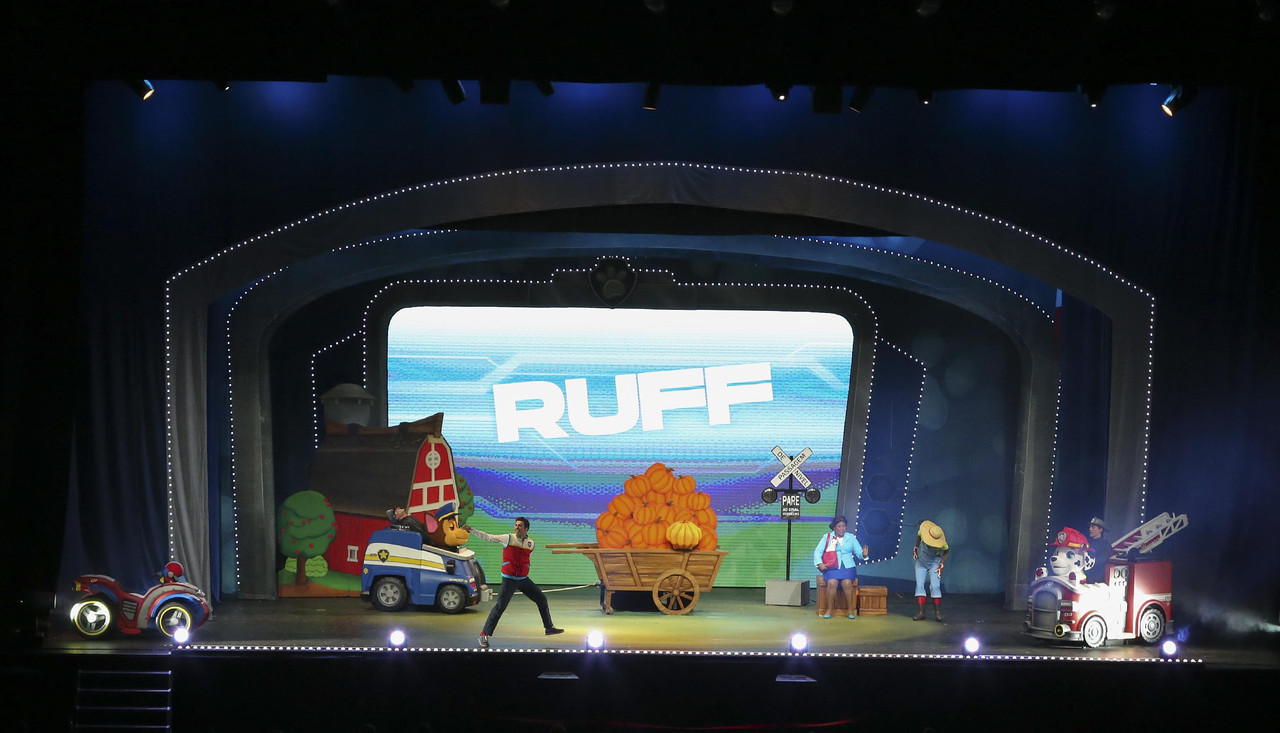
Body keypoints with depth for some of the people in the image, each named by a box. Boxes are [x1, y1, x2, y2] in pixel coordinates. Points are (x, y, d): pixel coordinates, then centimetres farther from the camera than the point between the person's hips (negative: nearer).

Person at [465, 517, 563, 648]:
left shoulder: (531, 543, 3)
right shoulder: (508, 538, -9)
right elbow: (487, 537, -11)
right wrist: (471, 530, -17)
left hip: (524, 579, 5)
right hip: (509, 580, -5)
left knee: (542, 599, 11)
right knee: (500, 606, -13)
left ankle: (549, 627, 29)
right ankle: (484, 635, -7)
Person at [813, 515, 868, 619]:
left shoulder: (851, 537, 16)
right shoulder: (827, 537, 11)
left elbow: (858, 552, 9)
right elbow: (818, 551, 3)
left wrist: (863, 554, -15)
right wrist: (819, 563, -13)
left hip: (848, 567, 1)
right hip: (831, 567, -1)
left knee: (847, 583, -30)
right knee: (832, 582, -31)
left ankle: (851, 610, -20)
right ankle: (829, 610, -20)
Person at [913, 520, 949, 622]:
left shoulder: (942, 544, -31)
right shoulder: (923, 530, -25)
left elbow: (946, 552, -8)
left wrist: (941, 565, -11)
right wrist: (916, 548, 7)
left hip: (934, 563, -3)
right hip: (921, 561, 3)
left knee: (935, 587, -13)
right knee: (919, 586, -8)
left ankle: (938, 612, -2)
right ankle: (921, 612, -12)